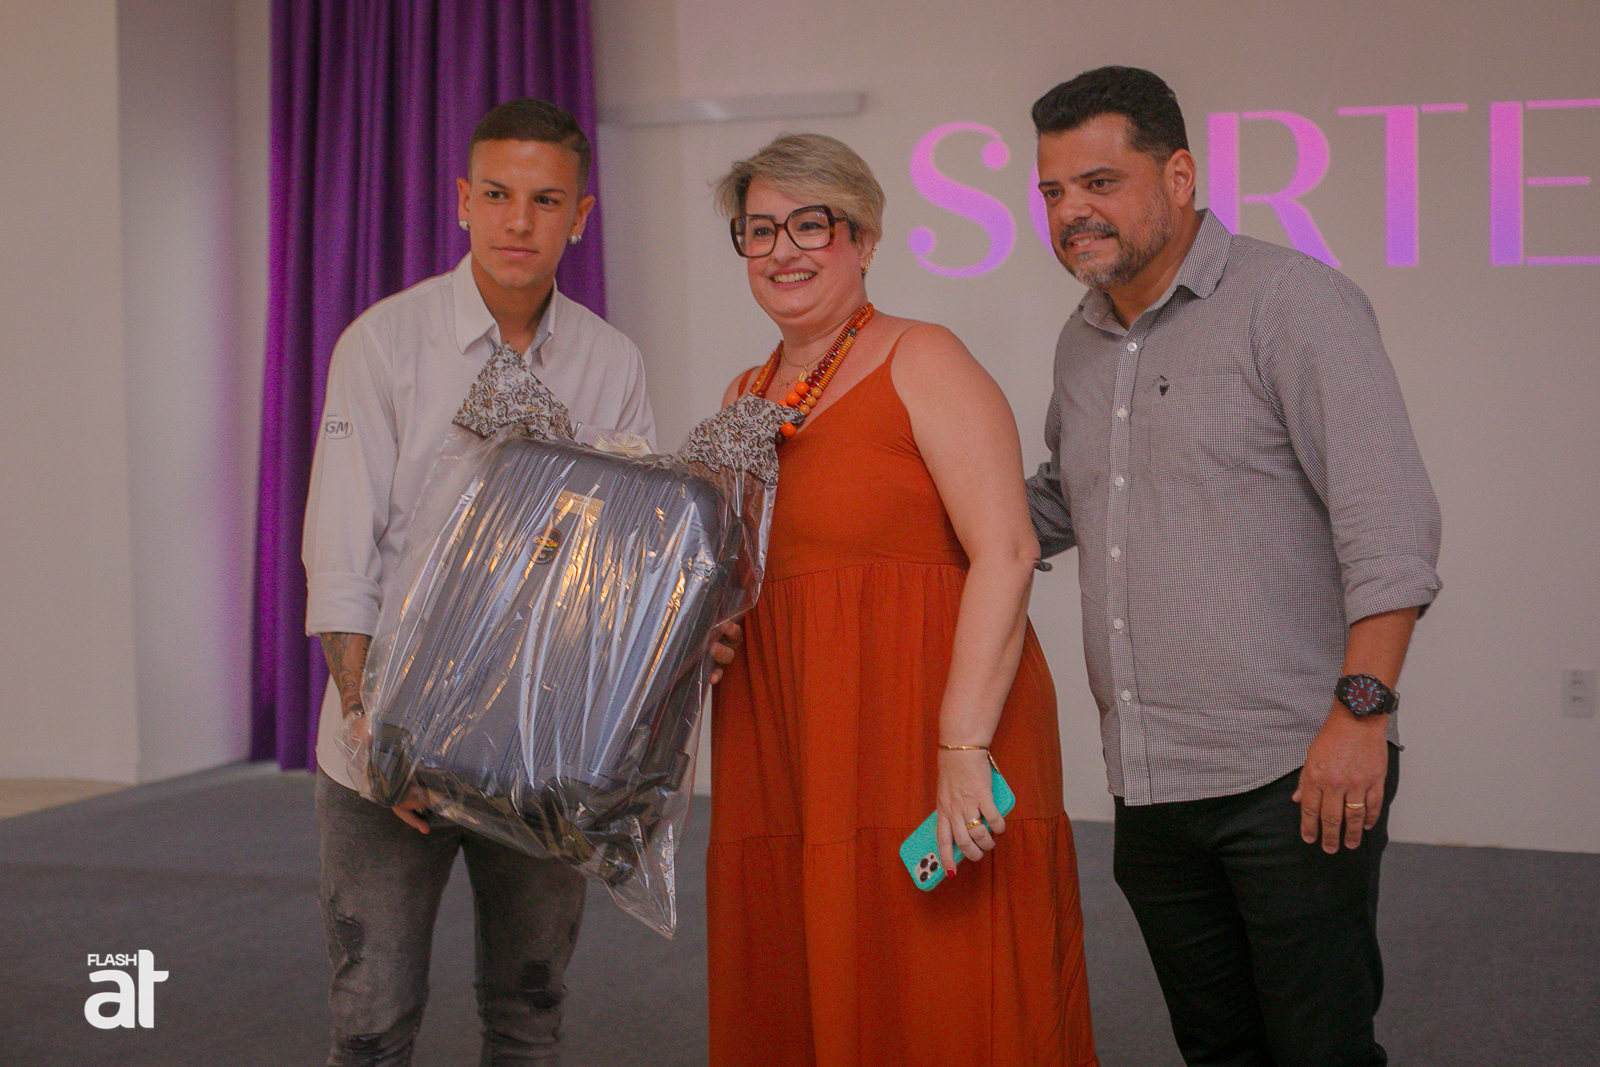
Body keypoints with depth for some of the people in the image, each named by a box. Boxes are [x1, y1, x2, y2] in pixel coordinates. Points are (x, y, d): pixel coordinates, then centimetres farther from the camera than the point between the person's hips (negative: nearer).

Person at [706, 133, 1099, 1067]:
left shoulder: (921, 362, -3)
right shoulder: (747, 398, 18)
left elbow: (1006, 554, -14)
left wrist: (965, 747, -22)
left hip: (918, 754, -6)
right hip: (785, 772, 7)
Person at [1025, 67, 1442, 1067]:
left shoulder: (1292, 299, -8)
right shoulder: (1083, 340, 14)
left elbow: (1390, 518, -14)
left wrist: (1361, 711, -20)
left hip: (1294, 776, -7)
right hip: (1148, 787, 7)